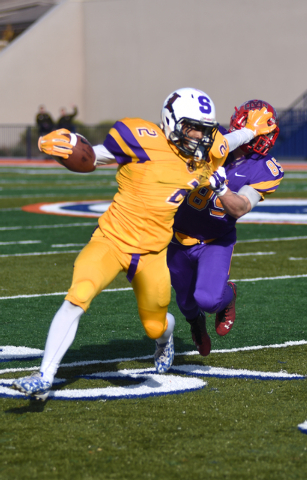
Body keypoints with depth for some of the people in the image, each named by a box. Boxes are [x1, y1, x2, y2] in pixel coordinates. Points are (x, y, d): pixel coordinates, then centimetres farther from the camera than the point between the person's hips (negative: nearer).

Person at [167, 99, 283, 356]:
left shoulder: (263, 170, -17)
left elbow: (239, 209, -27)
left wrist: (220, 187, -44)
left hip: (216, 240, -1)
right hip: (181, 237, 2)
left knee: (208, 299, -23)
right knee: (186, 301, 17)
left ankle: (227, 295, 16)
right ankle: (196, 323, 56)